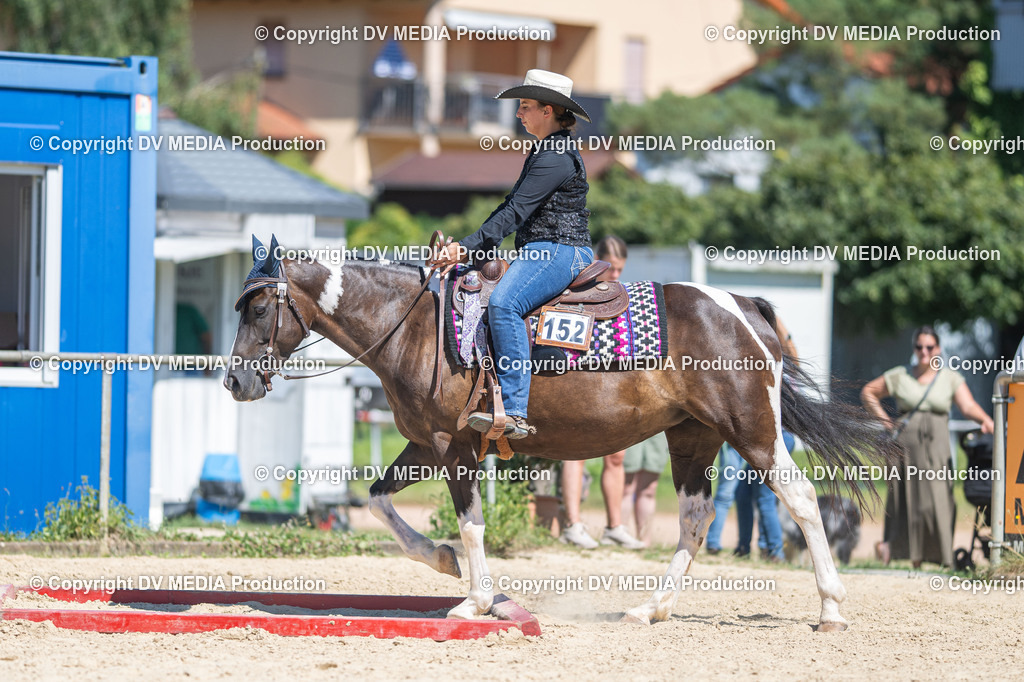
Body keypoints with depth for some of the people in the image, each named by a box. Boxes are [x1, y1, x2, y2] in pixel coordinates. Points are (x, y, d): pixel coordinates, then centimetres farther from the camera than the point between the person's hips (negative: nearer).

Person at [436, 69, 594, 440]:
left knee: (503, 303, -34)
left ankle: (514, 411, -41)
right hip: (540, 252, 12)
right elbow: (513, 206, 22)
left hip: (559, 252, -12)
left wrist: (467, 247, -21)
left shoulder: (555, 158, -14)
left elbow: (515, 213, -20)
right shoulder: (544, 151, 20)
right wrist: (469, 248, 13)